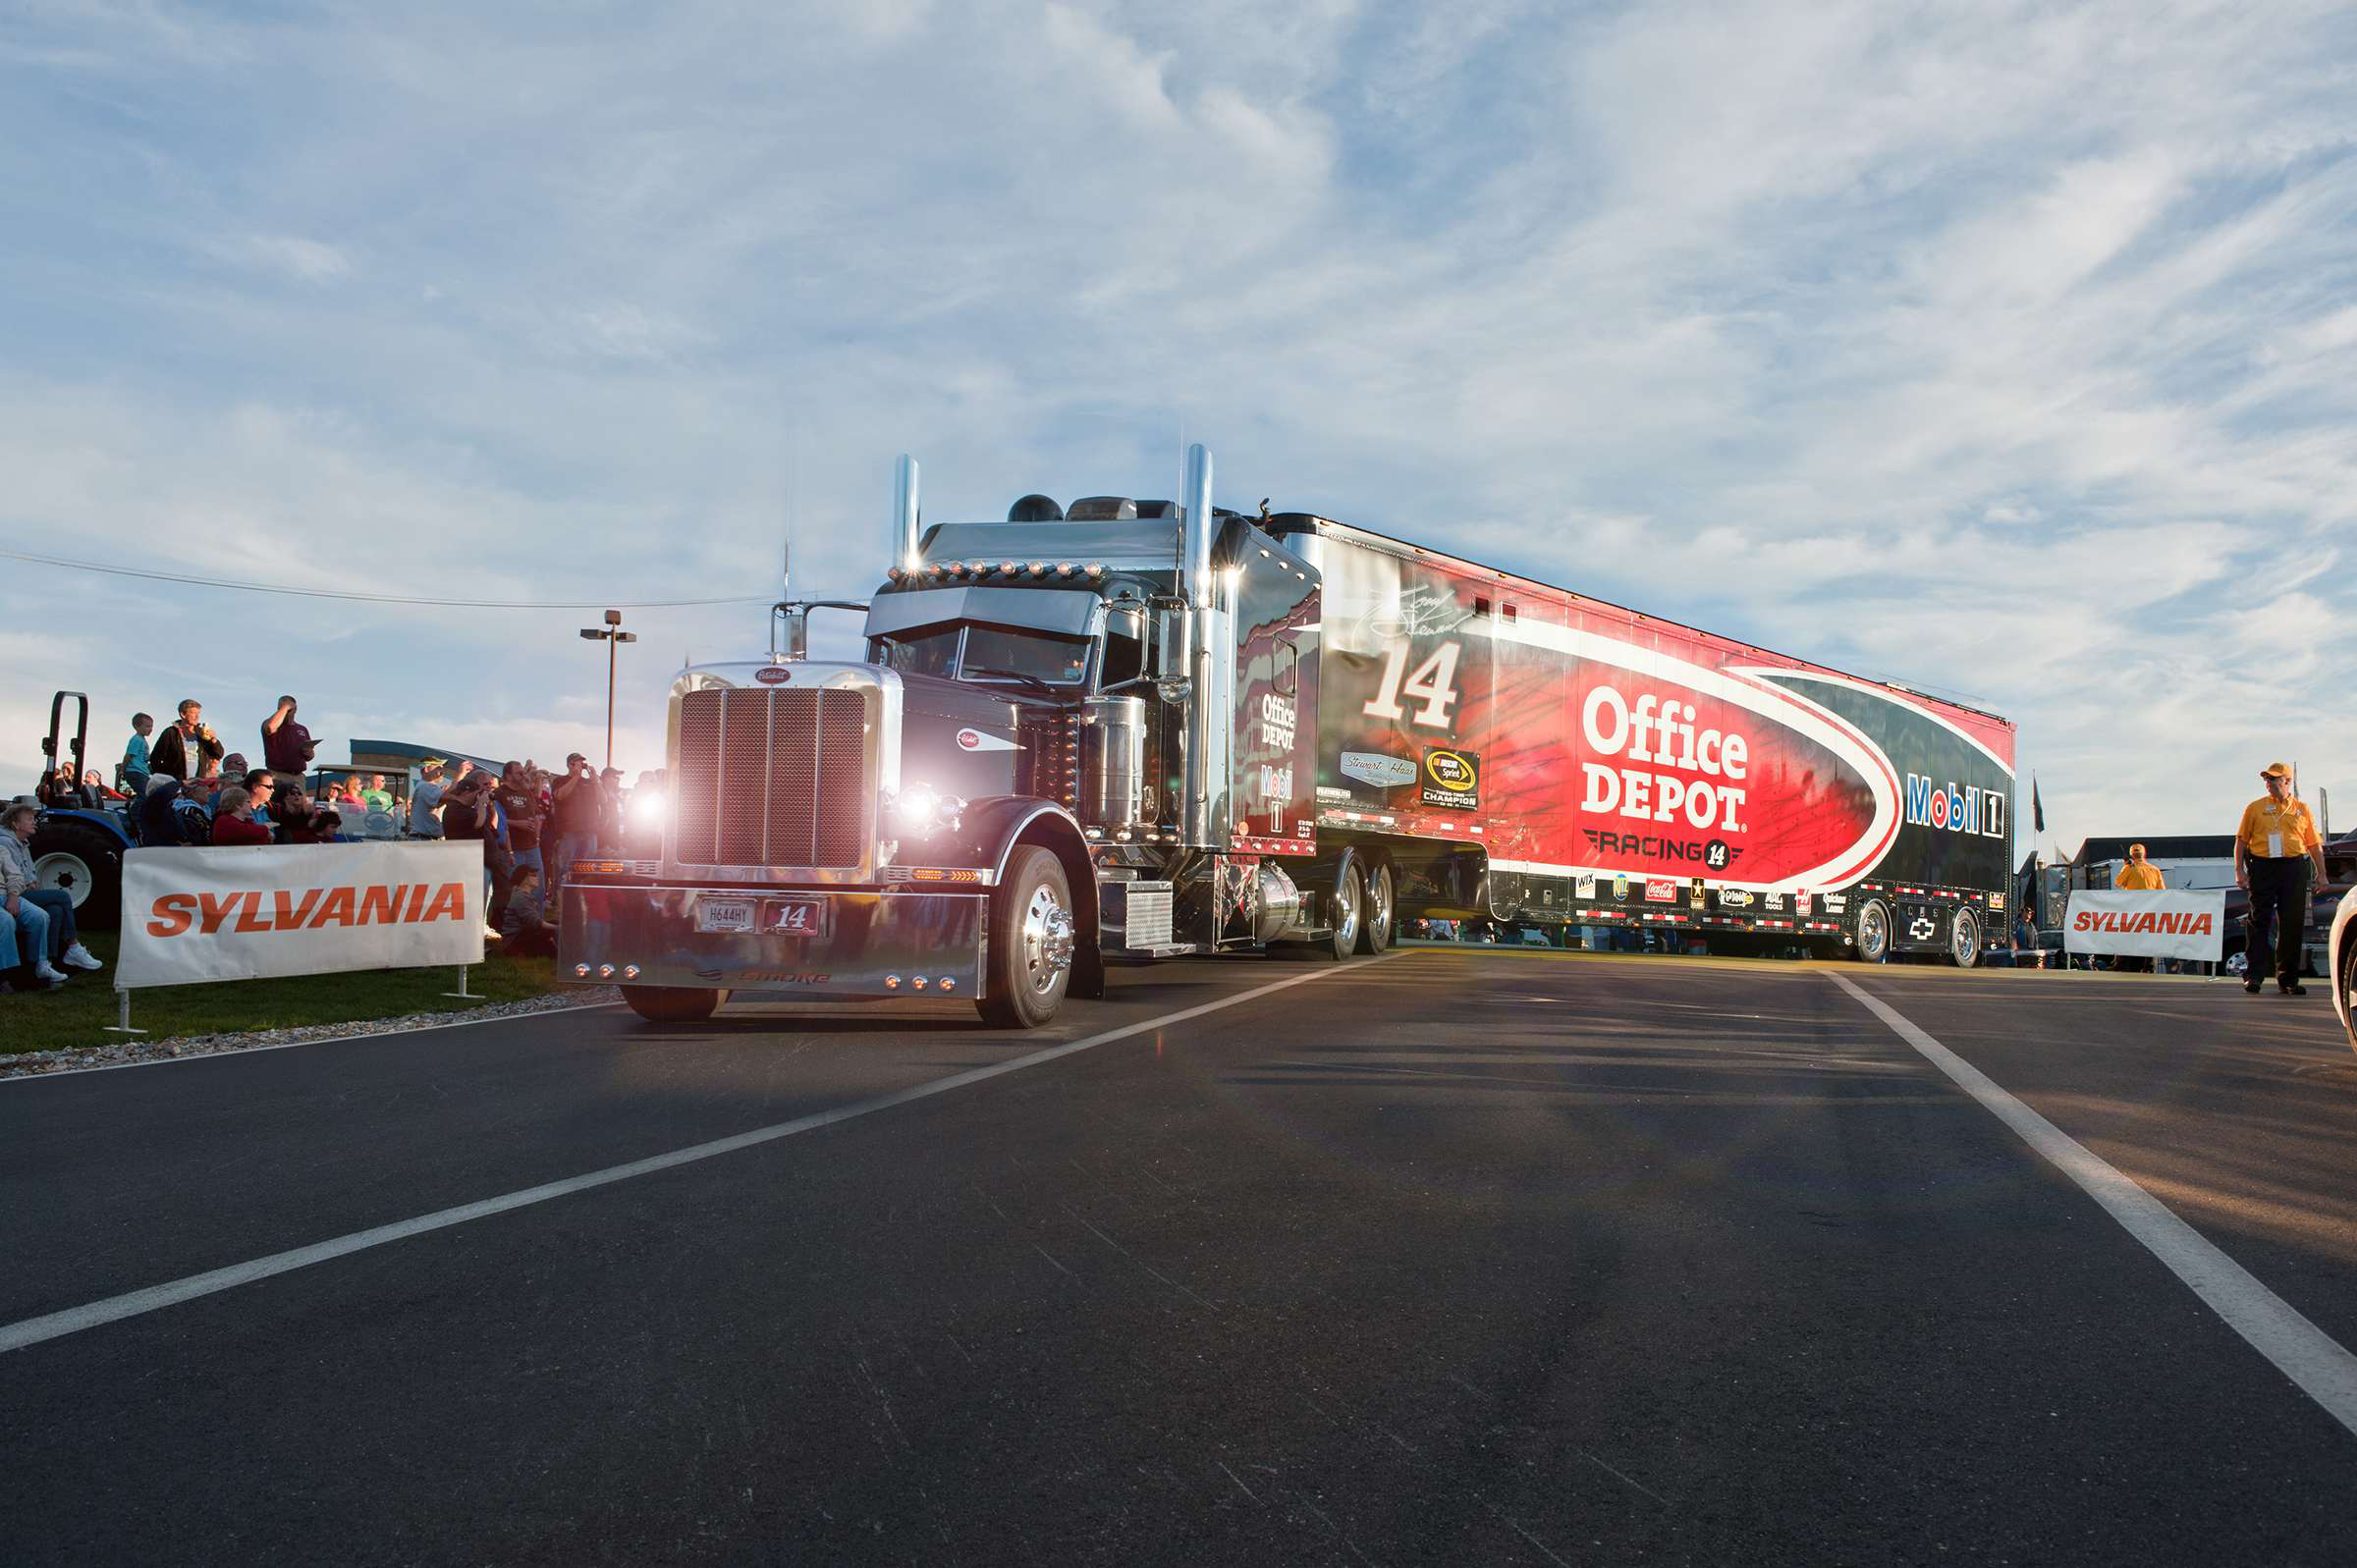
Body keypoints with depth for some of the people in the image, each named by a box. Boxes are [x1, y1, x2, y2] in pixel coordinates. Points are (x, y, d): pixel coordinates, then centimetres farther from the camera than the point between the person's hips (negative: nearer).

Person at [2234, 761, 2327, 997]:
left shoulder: (2301, 809, 11)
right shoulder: (2255, 807, 7)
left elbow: (2314, 844, 12)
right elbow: (2241, 840, 6)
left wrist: (2321, 873, 6)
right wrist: (2239, 870, -3)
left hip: (2294, 869, 1)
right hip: (2262, 868, -1)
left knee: (2292, 925, 3)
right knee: (2260, 922, -3)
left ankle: (2288, 979, 11)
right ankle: (2254, 975, -3)